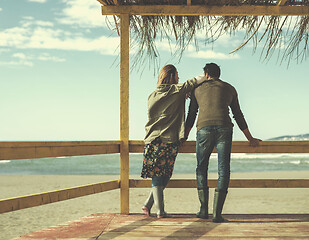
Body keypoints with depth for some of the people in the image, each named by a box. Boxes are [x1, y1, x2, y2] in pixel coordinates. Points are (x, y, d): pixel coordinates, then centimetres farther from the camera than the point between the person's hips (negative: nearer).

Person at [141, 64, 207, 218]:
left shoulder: (152, 96, 14)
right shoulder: (177, 91, 0)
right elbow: (199, 79, 1)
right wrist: (207, 77, 17)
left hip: (153, 141, 4)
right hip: (170, 142, -4)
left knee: (156, 177, 6)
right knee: (164, 177, 8)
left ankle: (160, 210, 0)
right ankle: (148, 204, 7)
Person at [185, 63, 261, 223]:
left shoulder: (197, 89, 21)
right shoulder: (229, 89, 21)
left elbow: (191, 116, 22)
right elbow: (238, 116, 23)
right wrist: (250, 139, 31)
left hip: (204, 129, 0)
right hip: (224, 128, 0)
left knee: (201, 168, 14)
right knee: (223, 170, 0)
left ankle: (204, 209, 10)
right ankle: (217, 212, -7)